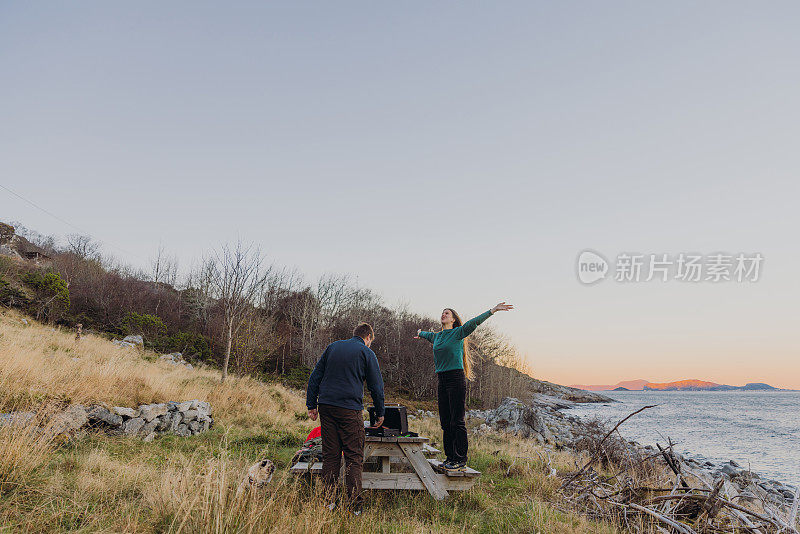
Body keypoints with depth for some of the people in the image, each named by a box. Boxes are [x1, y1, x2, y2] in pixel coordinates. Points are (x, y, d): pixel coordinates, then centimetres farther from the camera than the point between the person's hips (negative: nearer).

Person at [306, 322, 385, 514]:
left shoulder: (332, 347, 15)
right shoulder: (367, 353, 3)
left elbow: (314, 377, 13)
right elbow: (376, 387, 5)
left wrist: (312, 405, 14)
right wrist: (380, 413, 15)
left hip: (326, 407, 5)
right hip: (350, 410, -4)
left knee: (330, 455, 10)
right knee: (354, 458, 2)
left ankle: (329, 501, 12)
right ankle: (354, 506, 1)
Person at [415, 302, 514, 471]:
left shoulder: (458, 333, -1)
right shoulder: (436, 336, 17)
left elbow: (474, 322, -14)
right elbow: (427, 334, 40)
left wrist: (493, 310, -25)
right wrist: (420, 333, 61)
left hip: (456, 379, -7)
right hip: (442, 381, 7)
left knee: (457, 422, -6)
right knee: (445, 422, 9)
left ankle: (461, 461, 0)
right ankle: (450, 458, 18)